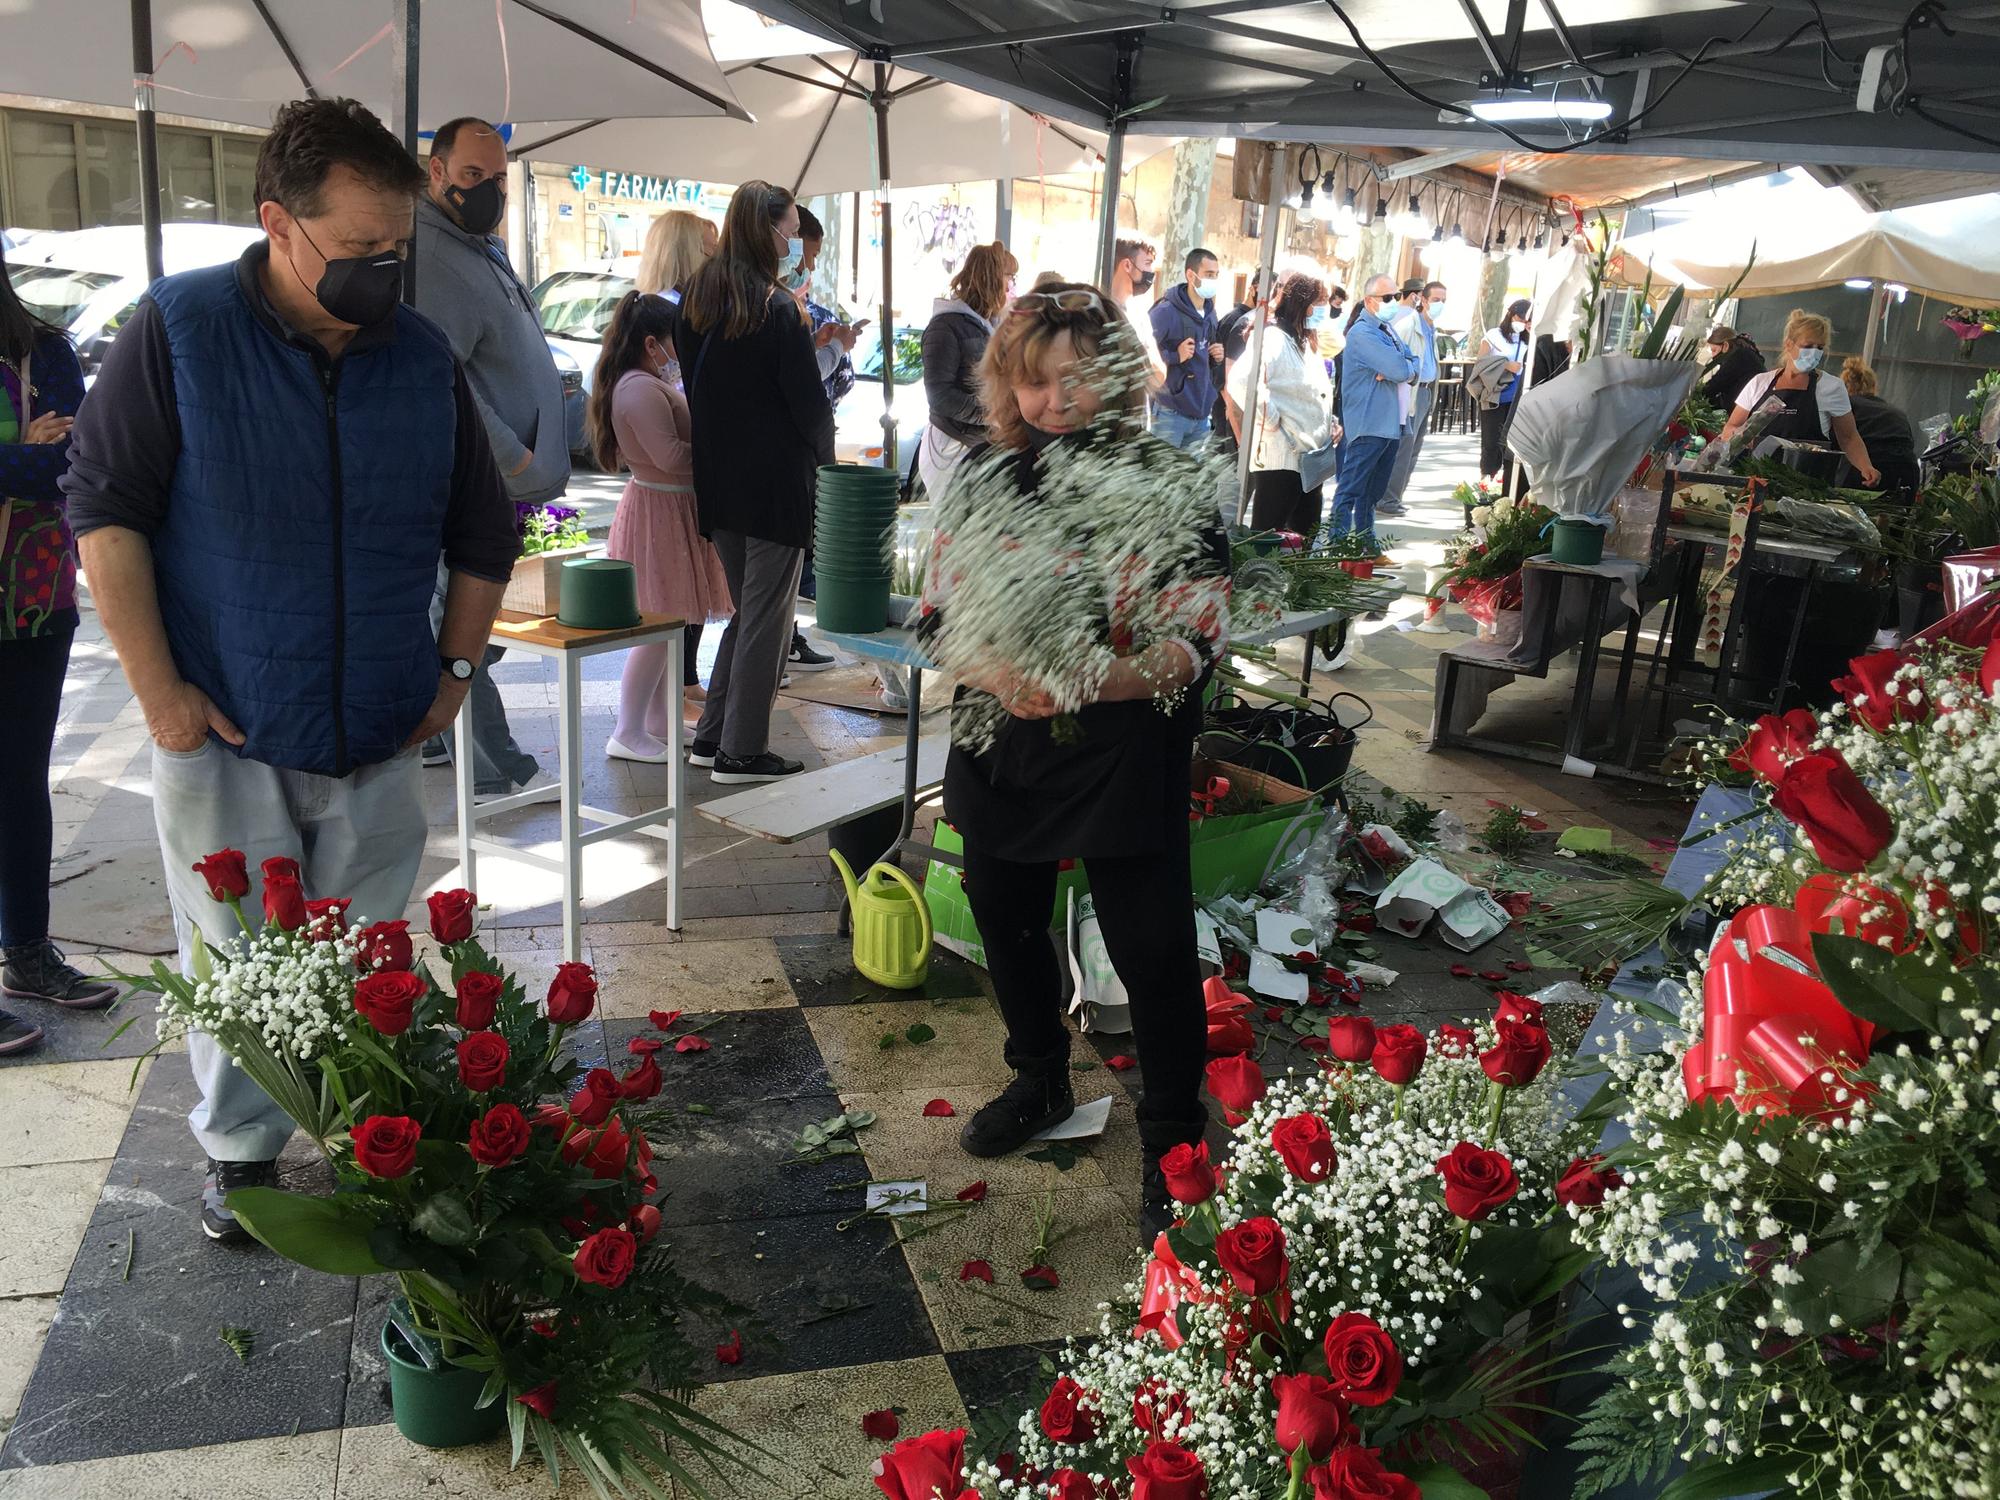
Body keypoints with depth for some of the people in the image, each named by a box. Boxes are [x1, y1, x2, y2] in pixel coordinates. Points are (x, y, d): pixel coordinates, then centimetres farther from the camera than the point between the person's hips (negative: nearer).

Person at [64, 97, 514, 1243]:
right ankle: (242, 1153, 29)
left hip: (381, 739, 3)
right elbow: (105, 507, -7)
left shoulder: (423, 355, 3)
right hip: (225, 733, -2)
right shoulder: (178, 331, -8)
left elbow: (483, 527, 12)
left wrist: (457, 665, 7)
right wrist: (159, 688, -10)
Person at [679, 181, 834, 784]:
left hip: (716, 479, 7)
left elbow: (692, 384, 10)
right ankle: (742, 751, 7)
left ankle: (711, 736, 22)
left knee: (745, 607, 19)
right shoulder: (778, 309, -15)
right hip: (775, 482, -7)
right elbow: (809, 399, -12)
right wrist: (823, 456, 5)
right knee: (766, 616, 2)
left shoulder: (697, 300, 7)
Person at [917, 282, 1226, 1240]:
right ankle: (1040, 1080, 45)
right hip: (1000, 755, 5)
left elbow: (1192, 646, -14)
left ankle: (1173, 1142, 20)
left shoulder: (1172, 487, -10)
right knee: (1007, 924, 19)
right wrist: (996, 676, -16)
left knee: (1152, 949, -1)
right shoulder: (985, 481, 2)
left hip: (1125, 757, -5)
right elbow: (940, 614, 4)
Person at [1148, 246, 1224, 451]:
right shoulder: (1166, 311, -10)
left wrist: (1217, 358, 9)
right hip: (1170, 414, -8)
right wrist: (1176, 356, -26)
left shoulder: (1210, 314, 16)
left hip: (1201, 413, 8)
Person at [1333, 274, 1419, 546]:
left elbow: (1413, 363, 10)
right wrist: (1401, 368, 1)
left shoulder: (1386, 329, 17)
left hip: (1390, 422, 9)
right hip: (1368, 424, -9)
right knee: (1350, 489, -8)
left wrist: (1394, 370, -10)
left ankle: (1366, 541, 23)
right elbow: (1400, 370, -21)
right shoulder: (1363, 333, -13)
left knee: (1373, 492, 16)